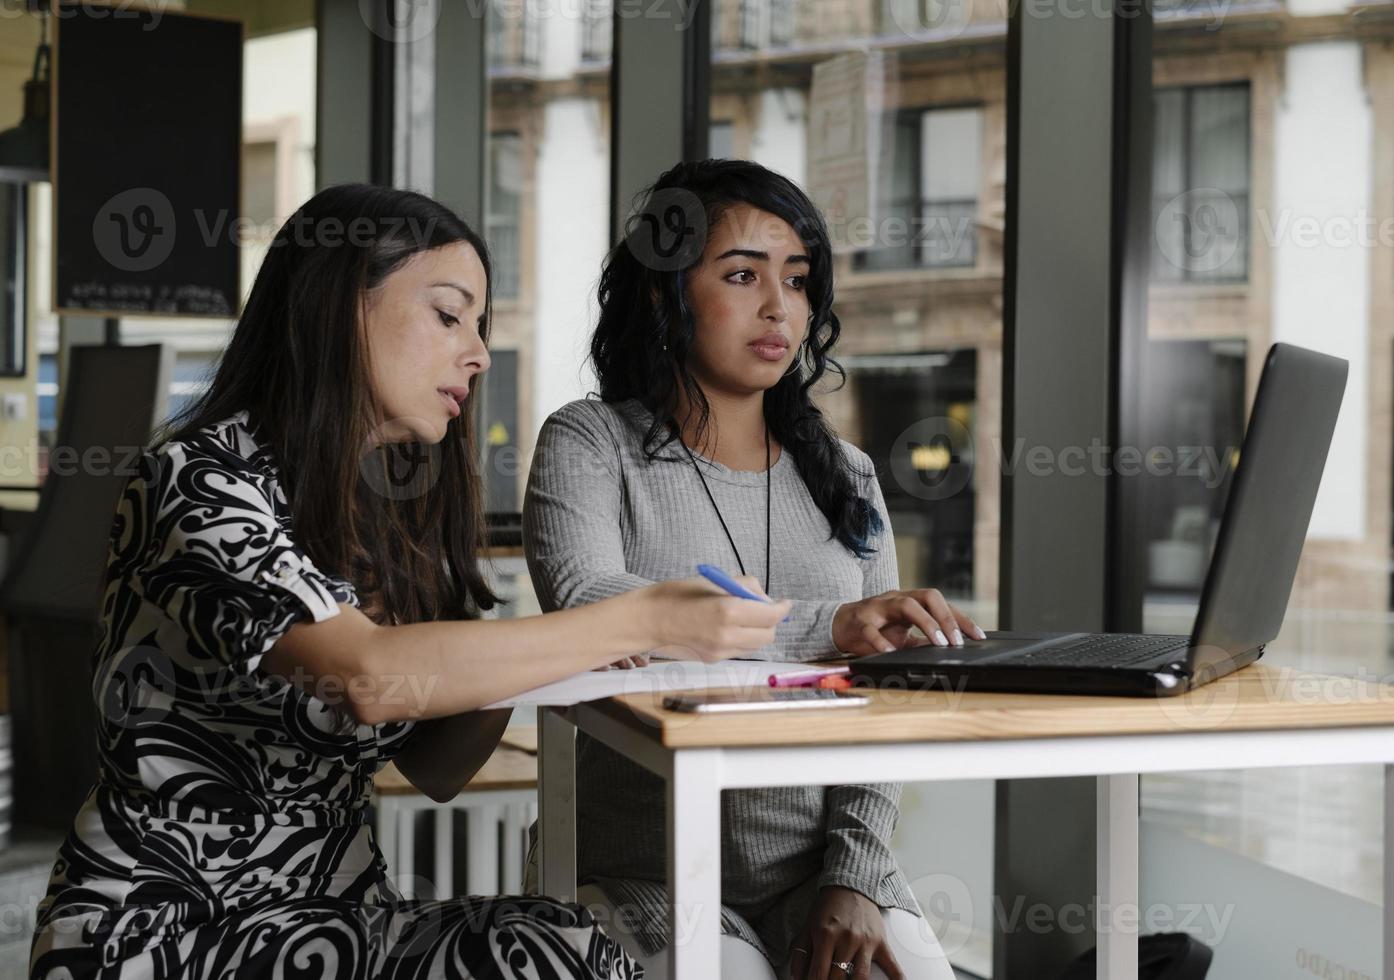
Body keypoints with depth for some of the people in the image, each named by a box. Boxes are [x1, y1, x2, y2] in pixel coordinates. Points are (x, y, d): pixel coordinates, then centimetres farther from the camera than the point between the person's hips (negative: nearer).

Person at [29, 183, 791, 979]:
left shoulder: (399, 510, 11)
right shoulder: (200, 480, -11)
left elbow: (436, 770, 11)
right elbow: (368, 676, -26)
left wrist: (525, 662, -8)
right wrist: (645, 622, -23)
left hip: (340, 914, 6)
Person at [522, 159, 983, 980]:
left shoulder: (845, 476, 13)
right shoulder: (590, 444, 0)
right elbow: (583, 604, -20)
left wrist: (854, 881, -6)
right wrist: (826, 628, -28)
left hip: (821, 867, 3)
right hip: (656, 874, -3)